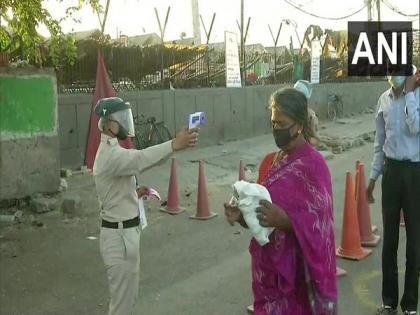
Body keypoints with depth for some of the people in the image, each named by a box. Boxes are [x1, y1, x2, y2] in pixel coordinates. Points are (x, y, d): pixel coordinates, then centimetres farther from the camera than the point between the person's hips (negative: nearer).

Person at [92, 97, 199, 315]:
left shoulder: (111, 150, 13)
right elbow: (139, 159, -44)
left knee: (128, 297, 23)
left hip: (125, 232, 10)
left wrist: (135, 192, 4)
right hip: (120, 236, -10)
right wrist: (174, 145, -54)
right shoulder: (110, 154, -22)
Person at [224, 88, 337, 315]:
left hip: (296, 269, -6)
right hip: (267, 264, 6)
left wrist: (284, 220, -30)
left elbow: (317, 225, -16)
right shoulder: (269, 162, 7)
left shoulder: (313, 165, -13)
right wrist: (241, 215, -7)